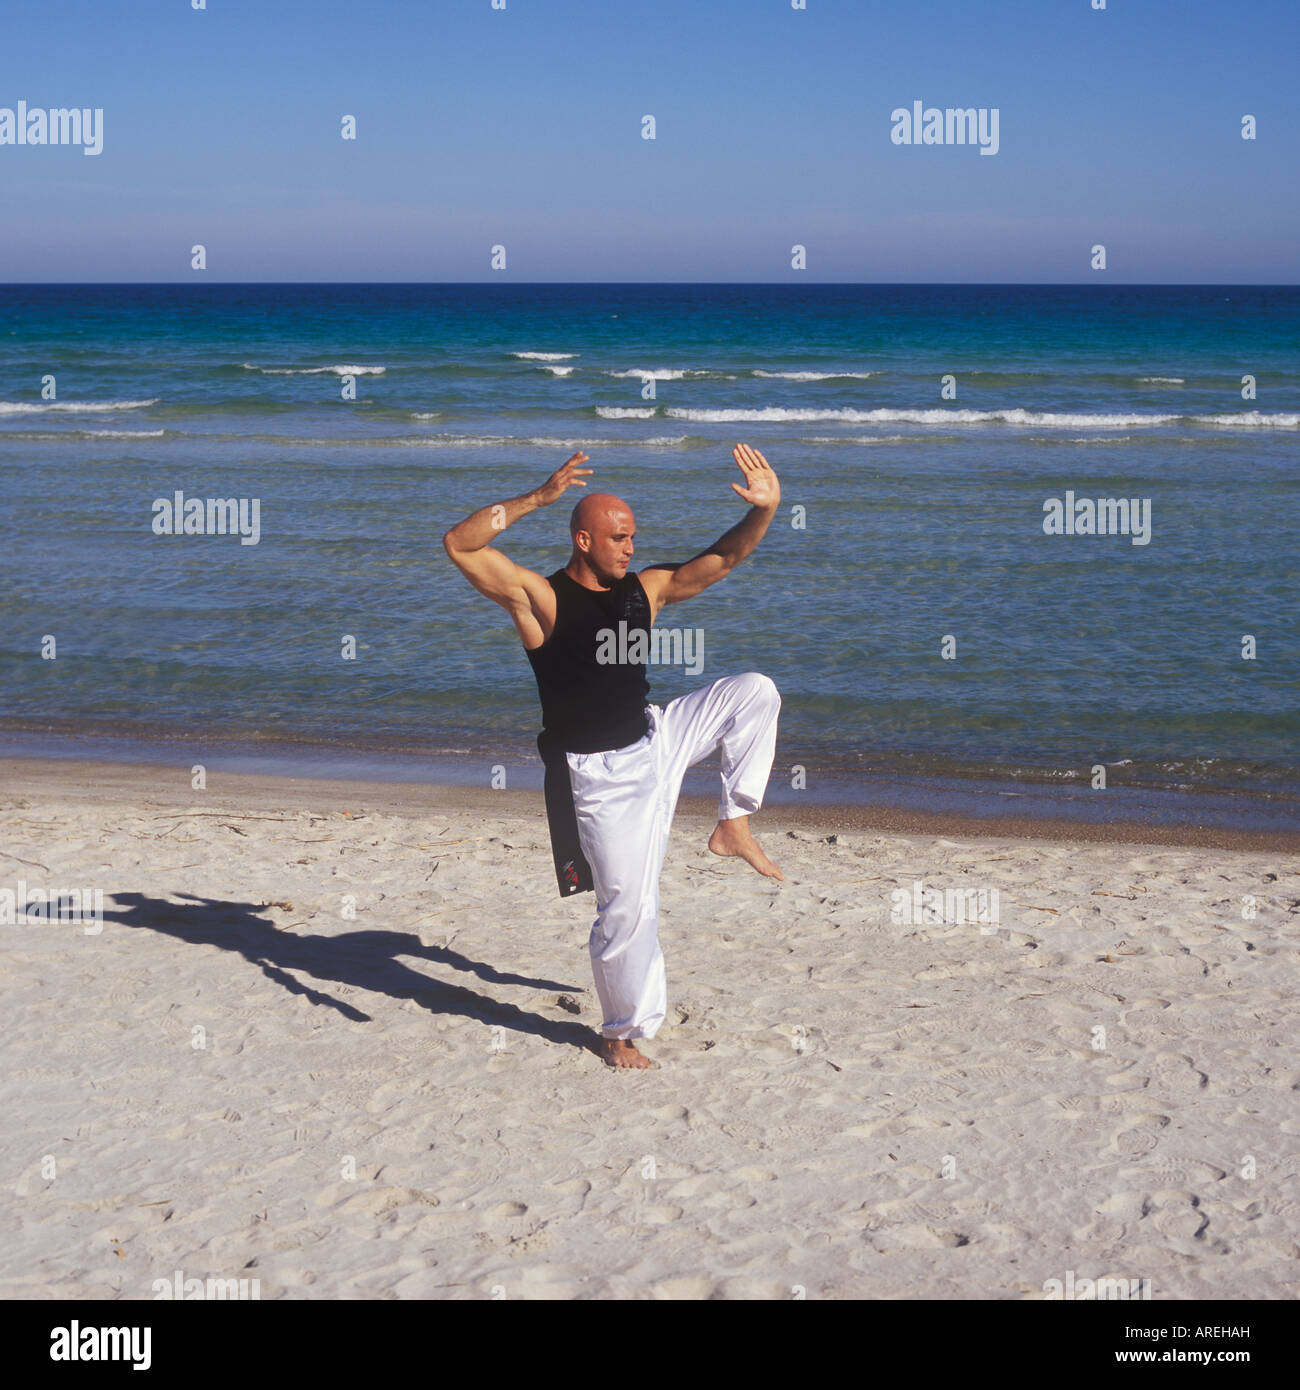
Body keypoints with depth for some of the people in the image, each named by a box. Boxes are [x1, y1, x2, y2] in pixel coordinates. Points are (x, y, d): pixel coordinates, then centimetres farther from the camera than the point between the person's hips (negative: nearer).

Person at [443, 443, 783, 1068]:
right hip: (599, 773, -6)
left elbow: (721, 558, 5)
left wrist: (764, 511, -13)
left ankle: (733, 825, 3)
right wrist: (538, 498, -32)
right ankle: (623, 1032, 17)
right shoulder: (540, 597, -13)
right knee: (627, 906, -4)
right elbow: (460, 545, -25)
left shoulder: (644, 589, 3)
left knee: (754, 691, -4)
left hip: (655, 741, 6)